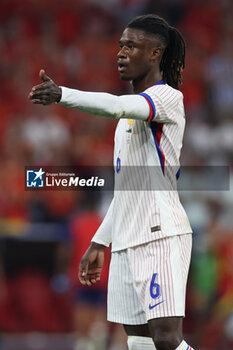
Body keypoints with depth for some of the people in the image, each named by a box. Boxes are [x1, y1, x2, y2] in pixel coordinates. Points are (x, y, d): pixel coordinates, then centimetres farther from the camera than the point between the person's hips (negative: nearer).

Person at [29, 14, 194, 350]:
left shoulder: (168, 96, -6)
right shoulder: (128, 115, 23)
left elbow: (117, 106, -28)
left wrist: (61, 94, -41)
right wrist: (99, 243, 24)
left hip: (162, 235, -9)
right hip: (126, 241, 9)